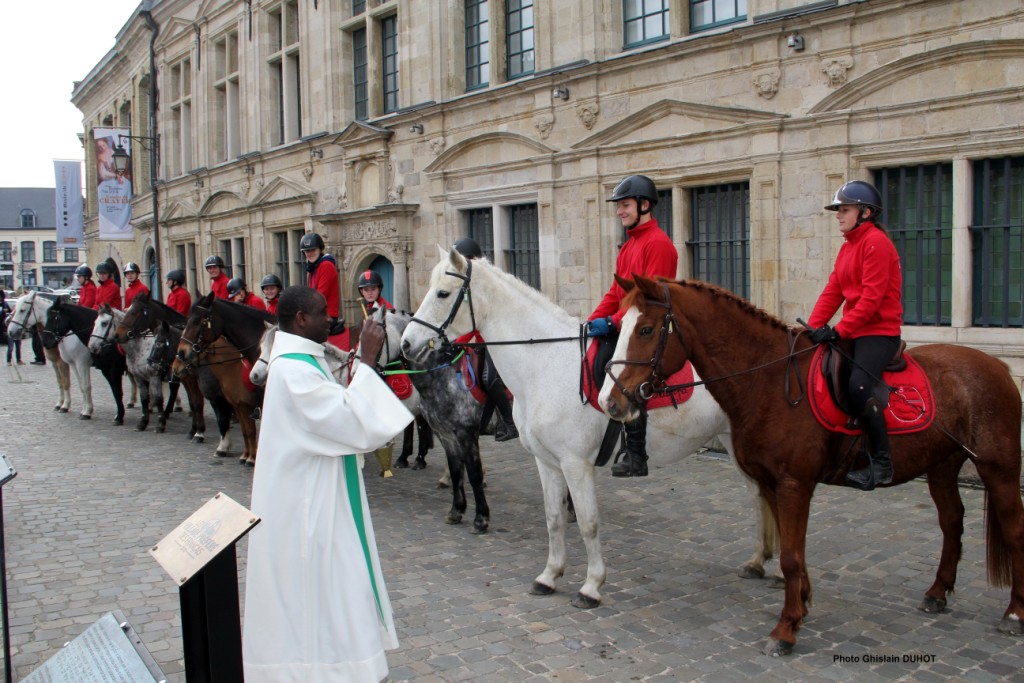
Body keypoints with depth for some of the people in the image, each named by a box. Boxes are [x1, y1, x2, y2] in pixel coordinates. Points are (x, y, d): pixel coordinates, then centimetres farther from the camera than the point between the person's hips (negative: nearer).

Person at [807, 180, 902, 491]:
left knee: (858, 386, -28)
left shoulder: (876, 242, -11)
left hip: (879, 331, -10)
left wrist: (840, 330, -23)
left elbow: (871, 297, -19)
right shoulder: (848, 246, 18)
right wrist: (813, 327, 0)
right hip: (854, 331, 10)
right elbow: (832, 292, 12)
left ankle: (881, 462, -17)